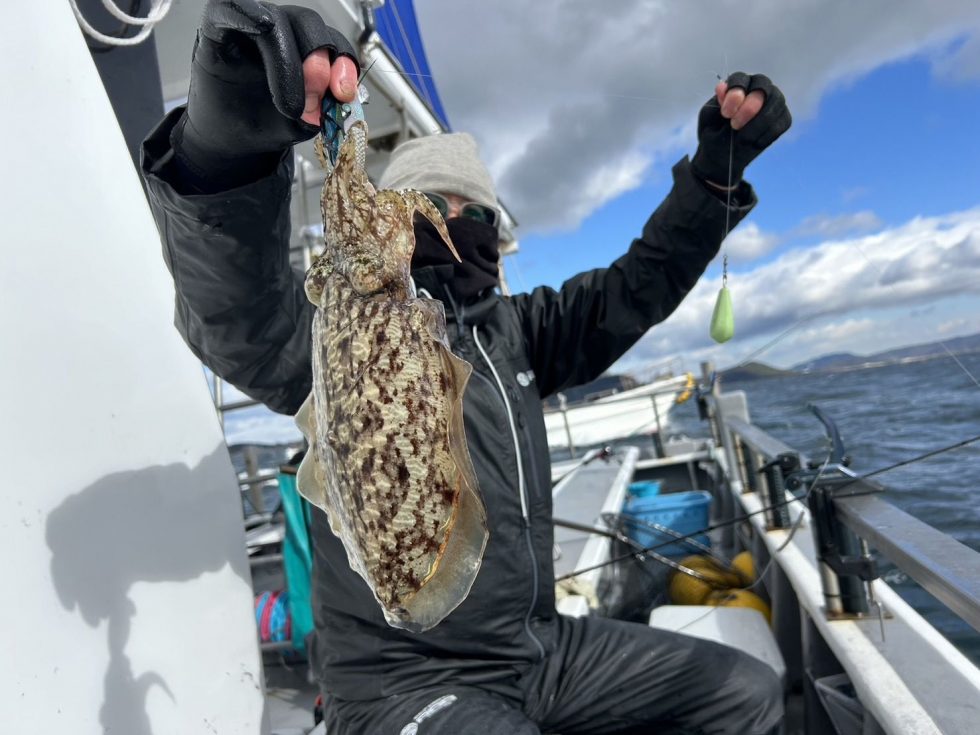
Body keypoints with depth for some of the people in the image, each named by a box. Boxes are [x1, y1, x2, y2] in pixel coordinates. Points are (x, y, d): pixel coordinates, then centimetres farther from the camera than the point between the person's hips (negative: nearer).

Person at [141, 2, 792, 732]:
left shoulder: (513, 331, 7)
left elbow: (637, 287, 6)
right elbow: (242, 312, -31)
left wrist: (715, 170, -7)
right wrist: (229, 138, -49)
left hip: (538, 647, 7)